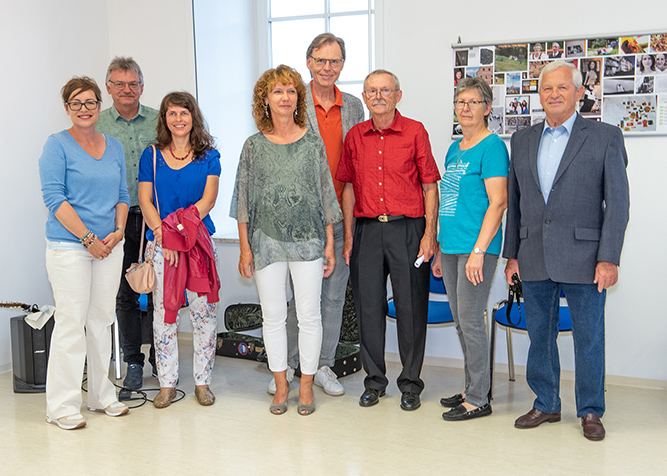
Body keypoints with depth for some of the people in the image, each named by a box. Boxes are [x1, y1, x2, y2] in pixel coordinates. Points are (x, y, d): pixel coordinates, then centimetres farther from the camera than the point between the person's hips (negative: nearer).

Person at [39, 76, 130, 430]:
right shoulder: (57, 145, -3)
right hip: (69, 246, -5)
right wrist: (88, 238, -15)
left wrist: (118, 231, -1)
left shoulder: (113, 146, 14)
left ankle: (101, 395, 22)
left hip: (110, 246, 5)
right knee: (71, 321, -5)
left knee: (102, 318, 10)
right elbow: (54, 198, -10)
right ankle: (61, 406, 6)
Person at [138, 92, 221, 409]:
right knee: (163, 312, 4)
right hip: (161, 243, 1)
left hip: (200, 241, -1)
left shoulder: (208, 156, 6)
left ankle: (202, 382, 15)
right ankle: (167, 383, 16)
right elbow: (145, 201, 2)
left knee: (204, 311, 2)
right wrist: (164, 236, -11)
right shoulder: (152, 156, 8)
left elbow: (208, 199, -4)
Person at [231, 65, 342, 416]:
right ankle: (281, 383, 23)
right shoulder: (255, 145, 4)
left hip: (307, 239, 0)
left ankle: (306, 385, 18)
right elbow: (244, 199, 5)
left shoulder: (312, 142, 3)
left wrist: (329, 243, 2)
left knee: (308, 315, 4)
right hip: (267, 239, 1)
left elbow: (326, 192, 5)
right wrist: (244, 247, -1)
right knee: (273, 315, 8)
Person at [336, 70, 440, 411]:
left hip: (407, 229, -3)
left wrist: (429, 234, -7)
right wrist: (348, 236, 7)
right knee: (368, 306, 7)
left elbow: (430, 185, 0)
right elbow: (349, 188, 13)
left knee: (411, 307, 2)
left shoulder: (415, 132, 1)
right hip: (366, 230, 3)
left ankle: (410, 383, 17)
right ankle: (374, 380, 22)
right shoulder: (355, 136, 10)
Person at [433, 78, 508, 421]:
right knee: (461, 321, 13)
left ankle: (478, 400, 8)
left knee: (471, 320, -4)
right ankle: (472, 389, 25)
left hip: (477, 248, -8)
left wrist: (478, 250, -20)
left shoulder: (492, 147, -8)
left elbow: (498, 202, -15)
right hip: (451, 247, 8)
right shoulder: (454, 149, 17)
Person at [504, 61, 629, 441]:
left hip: (583, 257, -3)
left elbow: (617, 203, -4)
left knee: (589, 336, 6)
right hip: (534, 259, 4)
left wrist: (608, 258, -11)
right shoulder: (522, 140, 12)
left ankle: (591, 411, 22)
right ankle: (546, 405, 27)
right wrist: (512, 254, 9)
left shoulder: (606, 137, 0)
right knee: (540, 335, 12)